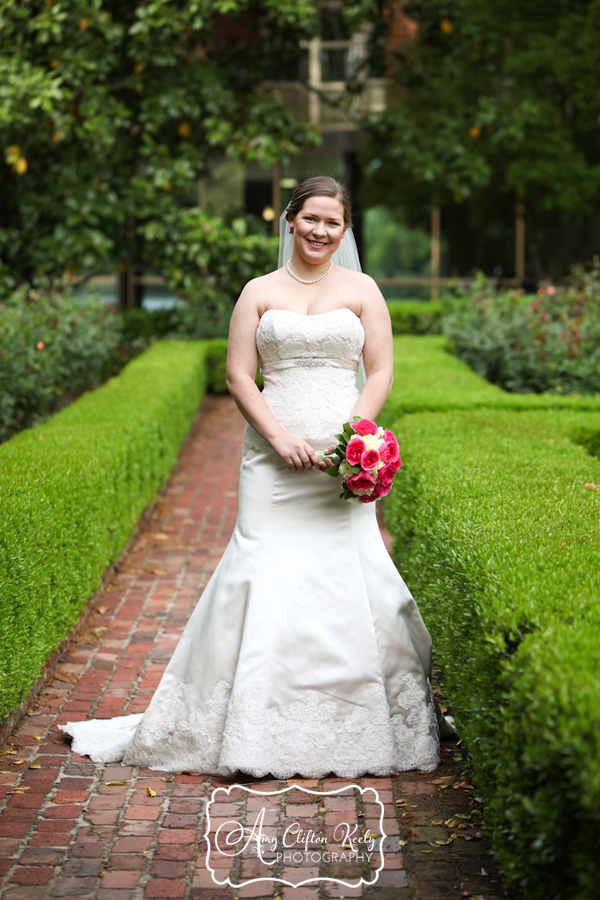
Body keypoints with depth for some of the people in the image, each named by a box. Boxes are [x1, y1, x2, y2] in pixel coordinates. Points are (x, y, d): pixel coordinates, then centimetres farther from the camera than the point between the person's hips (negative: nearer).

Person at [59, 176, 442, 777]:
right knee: (266, 575, -7)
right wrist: (279, 436, -9)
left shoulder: (362, 290, 10)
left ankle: (352, 727, 9)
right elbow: (238, 376, 4)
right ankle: (257, 731, 3)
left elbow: (380, 373, 7)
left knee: (347, 578, -5)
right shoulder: (260, 292, 9)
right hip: (274, 453, 0)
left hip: (345, 454, 0)